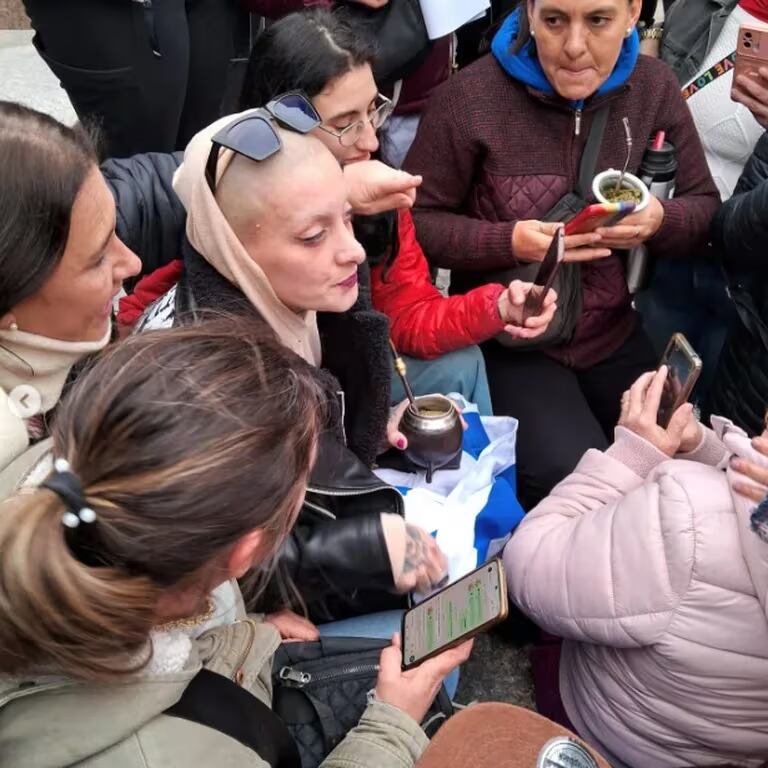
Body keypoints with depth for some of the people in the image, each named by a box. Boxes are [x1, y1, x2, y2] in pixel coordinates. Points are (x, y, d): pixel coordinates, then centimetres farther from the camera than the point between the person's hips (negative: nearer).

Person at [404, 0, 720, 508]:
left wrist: (659, 222, -19)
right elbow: (414, 221, -9)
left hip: (615, 337, 5)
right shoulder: (474, 95, -15)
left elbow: (705, 208, 5)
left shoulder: (654, 87, -1)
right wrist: (508, 242, -25)